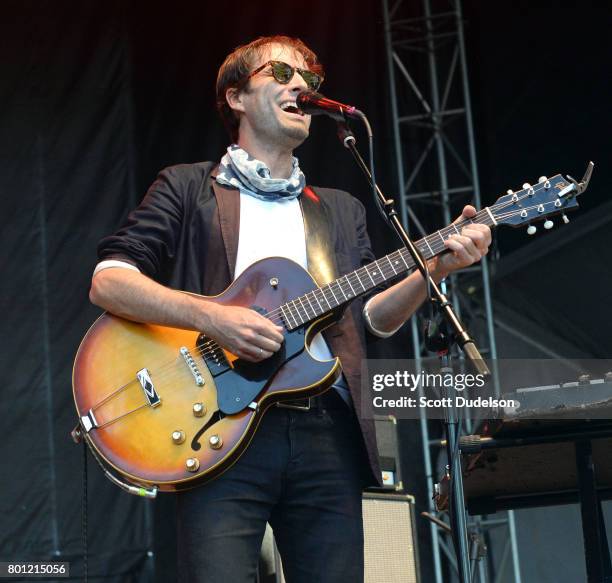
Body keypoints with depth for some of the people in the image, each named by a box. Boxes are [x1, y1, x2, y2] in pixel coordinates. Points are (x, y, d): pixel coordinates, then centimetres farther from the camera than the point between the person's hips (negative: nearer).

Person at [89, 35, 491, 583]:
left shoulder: (341, 210, 24)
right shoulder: (187, 188, 10)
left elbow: (369, 317, 15)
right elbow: (106, 282, -2)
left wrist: (434, 269, -3)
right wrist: (210, 316, -16)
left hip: (329, 432, 4)